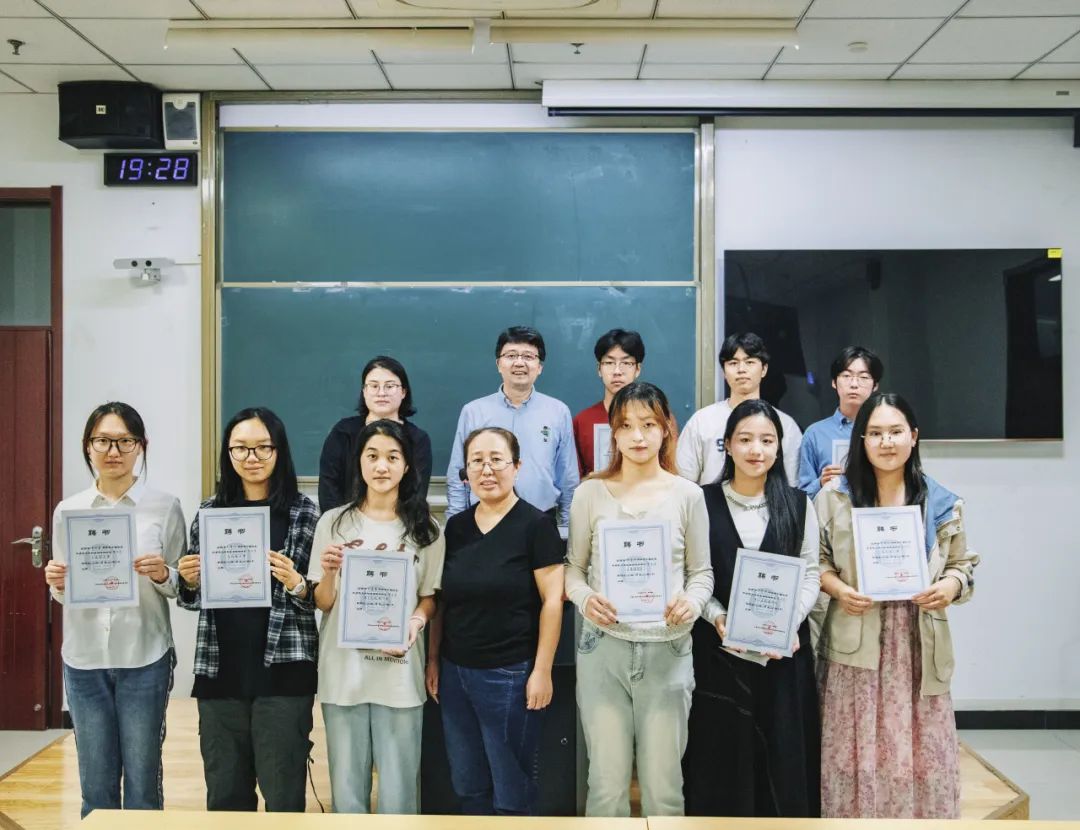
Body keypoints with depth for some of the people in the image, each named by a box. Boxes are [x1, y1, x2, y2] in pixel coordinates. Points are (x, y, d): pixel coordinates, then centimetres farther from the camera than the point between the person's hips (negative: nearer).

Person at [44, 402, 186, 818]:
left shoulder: (165, 507, -3)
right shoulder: (67, 510, 6)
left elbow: (184, 586, 2)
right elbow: (62, 593, 12)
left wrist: (163, 575, -19)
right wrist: (57, 583, -9)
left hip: (144, 659, -2)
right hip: (84, 660, 3)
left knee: (142, 783, 6)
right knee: (96, 785, 12)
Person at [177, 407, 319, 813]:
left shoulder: (303, 511, -3)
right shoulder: (210, 511, 7)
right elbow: (193, 600, 14)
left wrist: (296, 585, -19)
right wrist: (189, 583, -7)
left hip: (283, 670, -3)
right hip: (220, 671, 4)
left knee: (283, 796, 3)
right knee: (224, 795, 13)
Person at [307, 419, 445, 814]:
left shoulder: (425, 529, 2)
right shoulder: (334, 522, 2)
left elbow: (430, 597, 8)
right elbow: (322, 604, 5)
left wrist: (416, 621, -13)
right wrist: (329, 573, -16)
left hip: (400, 673, 0)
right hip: (343, 672, 1)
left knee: (399, 789, 6)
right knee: (347, 786, 11)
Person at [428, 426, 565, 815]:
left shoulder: (535, 525, -8)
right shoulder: (456, 526, 7)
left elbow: (552, 600, -10)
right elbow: (442, 599, 13)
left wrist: (542, 670, -14)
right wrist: (433, 658, 10)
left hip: (510, 674, -5)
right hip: (455, 671, 5)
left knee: (511, 787, 6)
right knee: (467, 783, 15)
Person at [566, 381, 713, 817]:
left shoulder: (687, 494, 2)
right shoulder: (590, 493, 1)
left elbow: (702, 571, 6)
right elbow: (573, 566, 5)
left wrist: (692, 602, -14)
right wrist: (585, 598, -15)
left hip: (668, 650, 0)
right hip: (604, 647, 0)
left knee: (663, 786, 7)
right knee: (607, 784, 5)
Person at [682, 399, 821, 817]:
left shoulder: (797, 504, 6)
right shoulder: (703, 501, 0)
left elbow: (810, 574, 4)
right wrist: (716, 617, -16)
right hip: (719, 648, -1)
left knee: (784, 756, 7)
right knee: (722, 756, 5)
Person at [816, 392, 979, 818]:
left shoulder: (943, 504, 6)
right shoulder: (833, 500, 3)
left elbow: (964, 563, 12)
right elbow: (815, 562, 8)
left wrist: (951, 586, -9)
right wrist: (838, 590, -10)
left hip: (918, 646, 1)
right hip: (856, 645, -1)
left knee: (923, 757, 5)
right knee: (856, 754, 4)